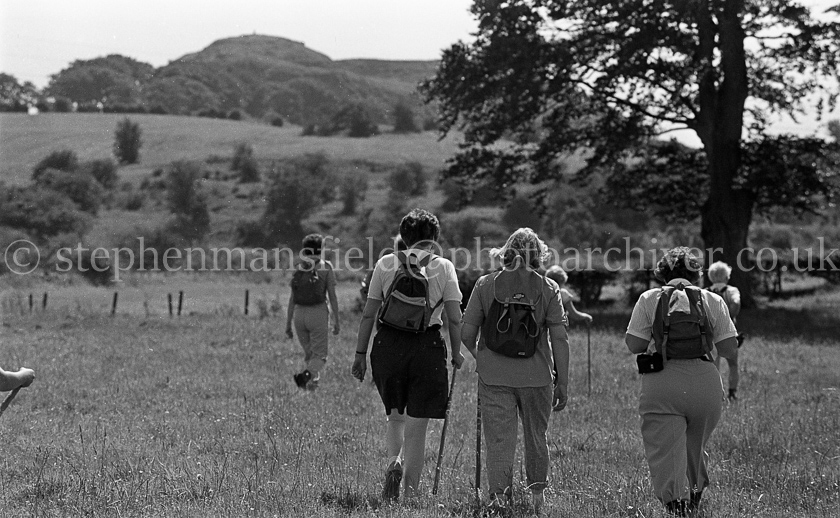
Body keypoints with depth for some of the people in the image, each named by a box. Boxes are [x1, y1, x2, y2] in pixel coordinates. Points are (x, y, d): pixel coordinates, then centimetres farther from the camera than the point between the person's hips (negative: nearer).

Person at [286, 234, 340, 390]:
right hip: (318, 312, -4)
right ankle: (306, 374, -27)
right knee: (320, 354, 0)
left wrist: (288, 323, 11)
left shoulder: (298, 269, 8)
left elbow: (292, 298, 7)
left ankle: (313, 380, 16)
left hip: (299, 313, 4)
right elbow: (332, 296, -2)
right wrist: (336, 320, 4)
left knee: (308, 353, 19)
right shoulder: (326, 268, 0)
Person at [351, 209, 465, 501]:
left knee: (395, 416, 20)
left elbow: (368, 314, 5)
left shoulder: (385, 264, 5)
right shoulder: (443, 267, 2)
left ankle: (394, 461, -6)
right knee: (417, 426, 4)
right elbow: (455, 317, -1)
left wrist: (360, 353, 11)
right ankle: (410, 493, 4)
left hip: (388, 344, 2)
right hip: (427, 346, -2)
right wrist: (456, 352, 12)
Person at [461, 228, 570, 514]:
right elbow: (560, 339, -4)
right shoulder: (548, 288, -1)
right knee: (536, 436, 19)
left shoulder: (486, 284, 0)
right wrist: (562, 383, 3)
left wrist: (479, 356, 21)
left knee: (499, 440, 3)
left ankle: (499, 496, -6)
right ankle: (537, 492, 30)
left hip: (494, 375, 0)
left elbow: (466, 334, 1)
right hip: (536, 376, 1)